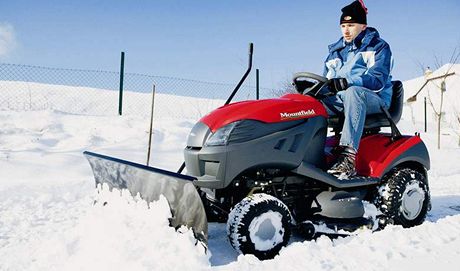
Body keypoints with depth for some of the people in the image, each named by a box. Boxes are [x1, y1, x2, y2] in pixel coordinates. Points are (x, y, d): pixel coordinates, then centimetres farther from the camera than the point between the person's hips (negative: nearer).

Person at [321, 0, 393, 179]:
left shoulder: (378, 47, 5)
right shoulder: (336, 51, 21)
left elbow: (378, 80, -12)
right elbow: (328, 80, 17)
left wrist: (347, 82, -30)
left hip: (375, 99, -5)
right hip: (340, 100, 5)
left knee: (352, 92, -40)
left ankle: (349, 155, -53)